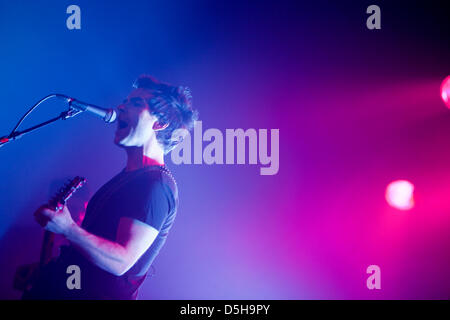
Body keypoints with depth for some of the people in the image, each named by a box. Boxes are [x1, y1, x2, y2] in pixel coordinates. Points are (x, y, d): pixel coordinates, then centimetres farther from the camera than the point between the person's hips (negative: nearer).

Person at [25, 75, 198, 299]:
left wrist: (68, 229, -24)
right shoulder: (127, 176, 15)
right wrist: (43, 270, 18)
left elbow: (121, 262, -23)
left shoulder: (156, 185, -17)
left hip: (97, 294, -9)